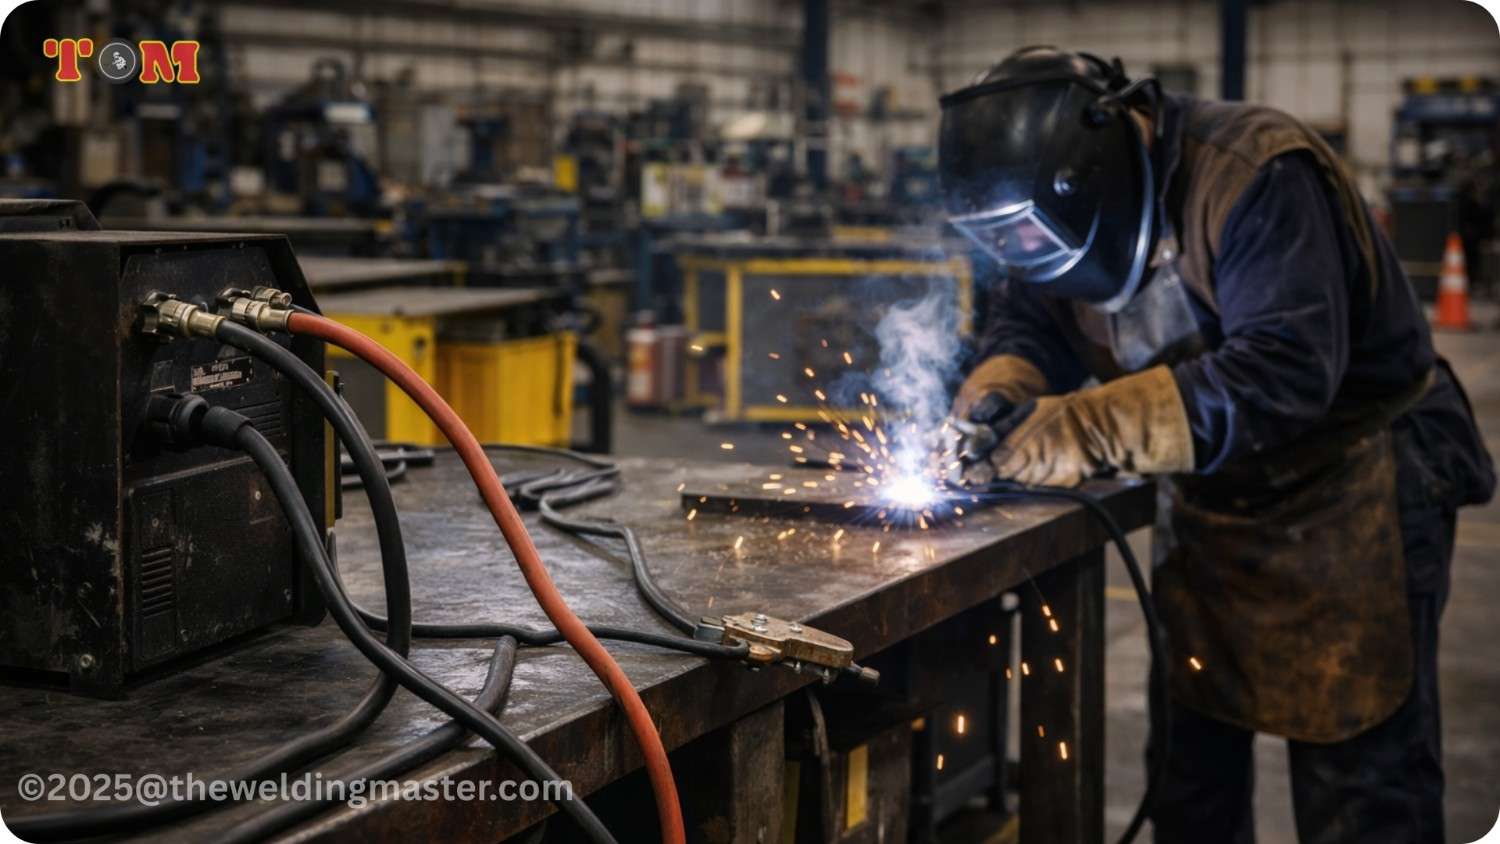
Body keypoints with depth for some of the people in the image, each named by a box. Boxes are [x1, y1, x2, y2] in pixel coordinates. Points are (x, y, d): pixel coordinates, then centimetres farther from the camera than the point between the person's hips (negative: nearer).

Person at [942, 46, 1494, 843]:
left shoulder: (1254, 178, -28)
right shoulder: (1068, 202, -4)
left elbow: (1284, 368, -37)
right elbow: (1028, 324, 0)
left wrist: (1094, 426, -42)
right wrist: (997, 397, -24)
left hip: (1354, 495, -7)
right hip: (1209, 506, 8)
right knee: (1190, 755, 17)